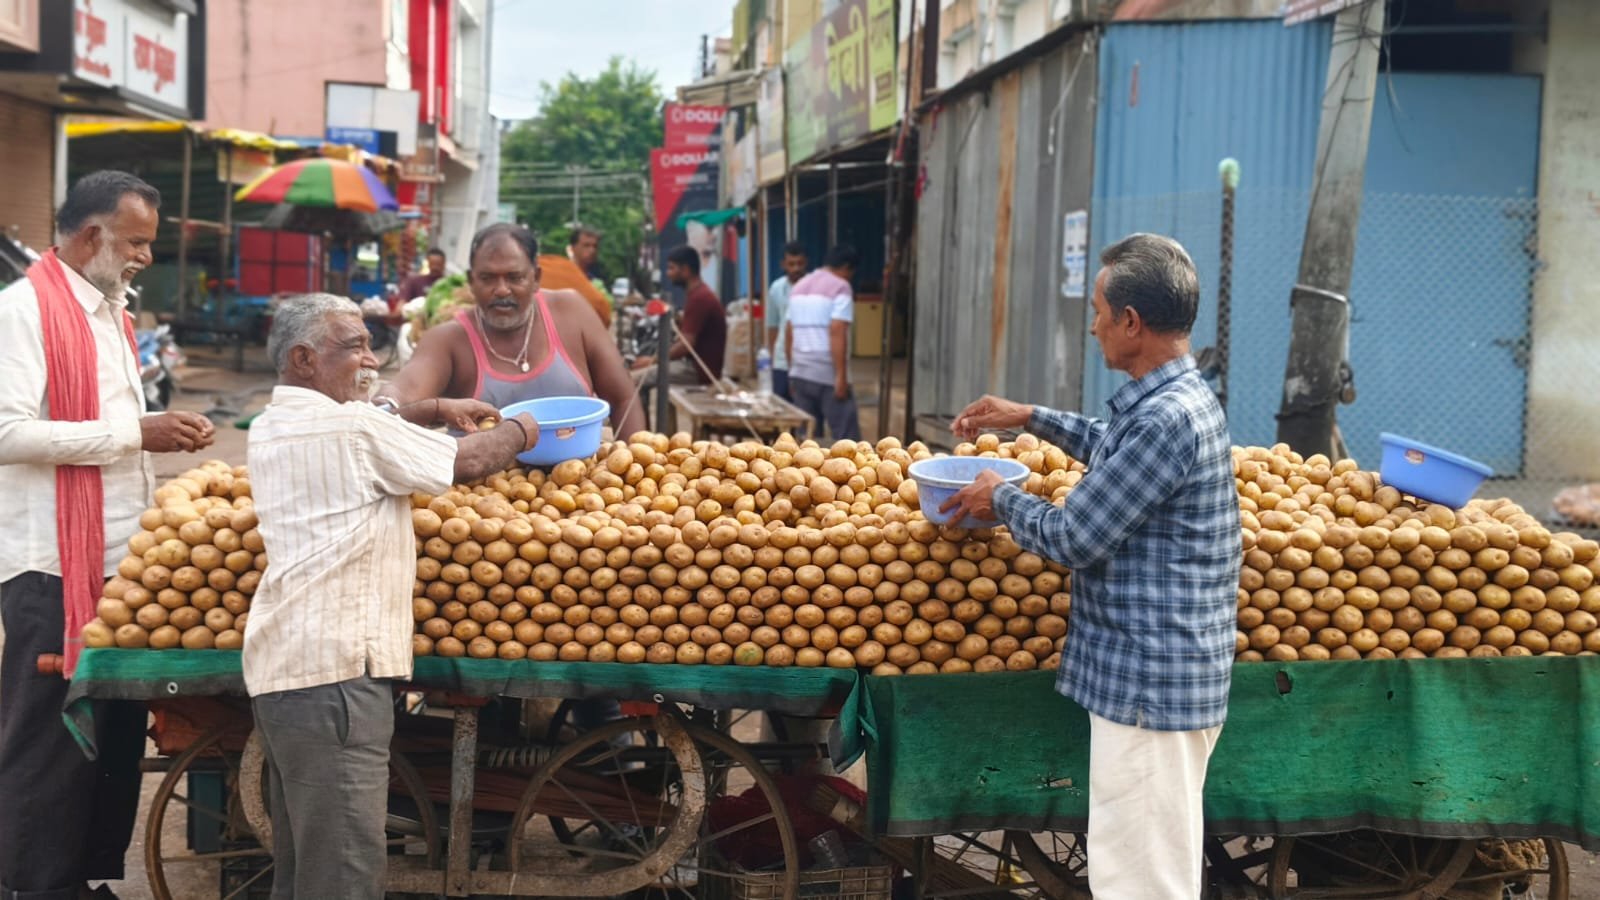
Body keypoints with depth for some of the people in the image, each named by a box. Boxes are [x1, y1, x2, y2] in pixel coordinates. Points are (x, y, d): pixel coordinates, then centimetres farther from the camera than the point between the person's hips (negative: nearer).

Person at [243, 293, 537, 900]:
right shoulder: (354, 427, -9)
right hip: (334, 668, -10)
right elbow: (464, 463, 1)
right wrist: (518, 433, 18)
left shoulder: (270, 429, 16)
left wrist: (433, 411, 23)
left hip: (279, 666, 10)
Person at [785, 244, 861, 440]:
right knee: (847, 438, -4)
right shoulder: (840, 287, -7)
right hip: (828, 374, -7)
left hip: (800, 373, 7)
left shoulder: (799, 286, 16)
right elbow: (837, 332, -17)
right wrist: (841, 376, -19)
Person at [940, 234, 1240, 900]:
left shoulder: (1167, 420, -23)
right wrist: (1031, 418, 29)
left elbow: (1073, 539, -19)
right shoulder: (1176, 399, 10)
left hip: (1151, 682, -10)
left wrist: (1001, 499, -2)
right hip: (1156, 675, 10)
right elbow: (1116, 448, 34)